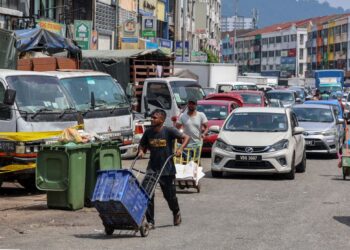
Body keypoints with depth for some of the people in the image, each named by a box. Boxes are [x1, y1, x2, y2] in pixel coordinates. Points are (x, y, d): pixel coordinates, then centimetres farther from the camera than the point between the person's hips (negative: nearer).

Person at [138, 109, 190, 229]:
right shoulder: (148, 132, 2)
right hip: (152, 168, 3)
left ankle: (176, 213, 42)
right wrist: (141, 151, -4)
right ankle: (150, 222, -6)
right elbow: (142, 145, 17)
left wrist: (180, 149, -19)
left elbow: (186, 137, -5)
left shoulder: (169, 131, -10)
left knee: (170, 195, 10)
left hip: (167, 169, -3)